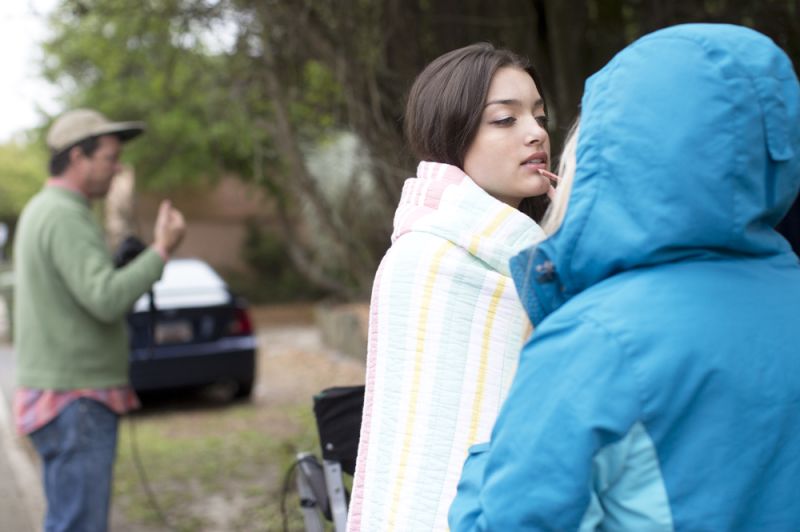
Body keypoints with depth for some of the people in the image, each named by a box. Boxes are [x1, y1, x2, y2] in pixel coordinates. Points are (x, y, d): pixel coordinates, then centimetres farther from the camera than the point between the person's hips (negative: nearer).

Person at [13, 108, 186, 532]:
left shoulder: (40, 210, 17)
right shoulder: (65, 217, -16)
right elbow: (106, 299, -27)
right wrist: (161, 251, -19)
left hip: (59, 393, 10)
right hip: (76, 400, -10)